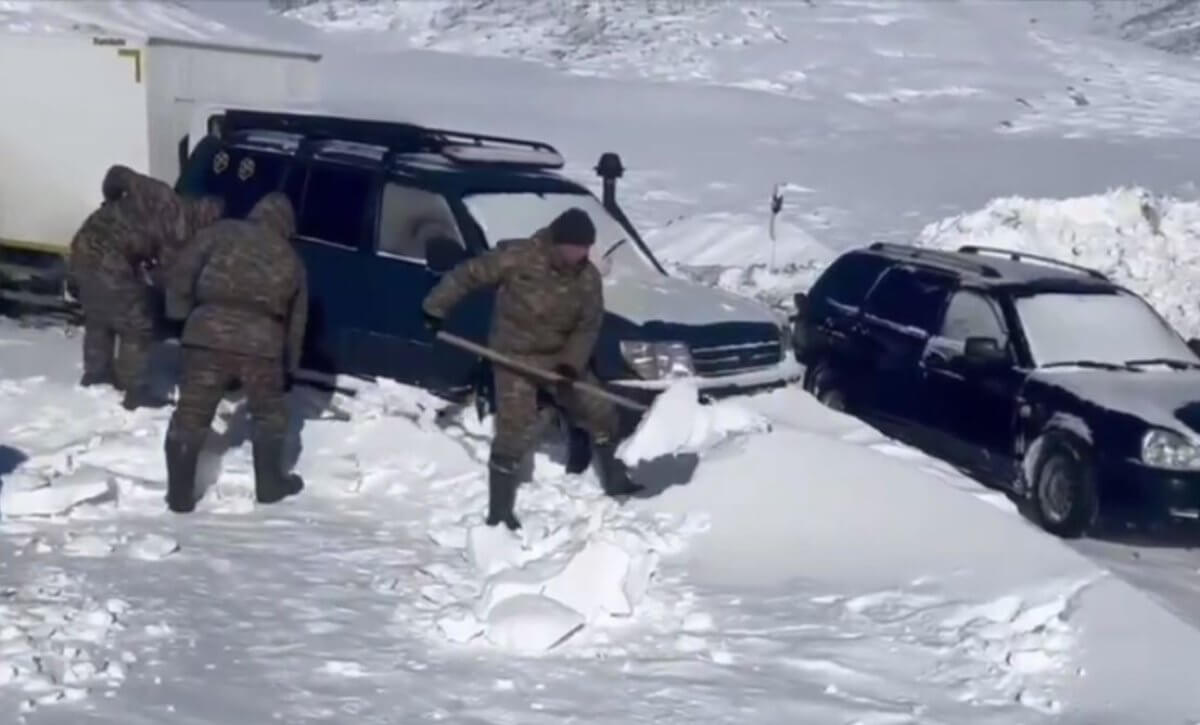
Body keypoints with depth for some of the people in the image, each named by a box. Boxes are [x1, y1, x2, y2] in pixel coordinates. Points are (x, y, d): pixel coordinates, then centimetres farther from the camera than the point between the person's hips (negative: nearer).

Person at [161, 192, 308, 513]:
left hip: (208, 334, -1)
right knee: (269, 414, 23)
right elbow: (296, 320, 23)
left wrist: (179, 312, 16)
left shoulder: (222, 233, 12)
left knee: (191, 415, 8)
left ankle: (180, 493, 10)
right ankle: (270, 484, 30)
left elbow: (180, 274, 4)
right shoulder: (291, 260, 20)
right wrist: (289, 368, 30)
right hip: (261, 342, 1)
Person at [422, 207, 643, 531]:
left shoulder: (588, 277, -8)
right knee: (515, 432, -10)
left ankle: (615, 480, 28)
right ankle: (499, 512, -1)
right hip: (513, 356, -5)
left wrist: (571, 364, -18)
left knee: (601, 412, 7)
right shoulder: (518, 258, -22)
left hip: (560, 358, 5)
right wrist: (435, 308, -14)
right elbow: (466, 275, -14)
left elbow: (589, 326, -3)